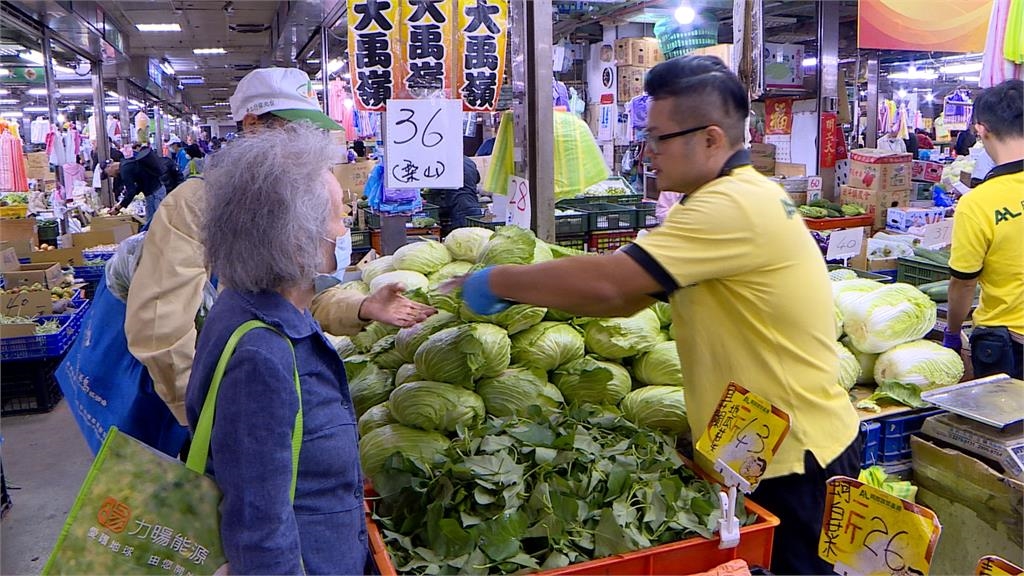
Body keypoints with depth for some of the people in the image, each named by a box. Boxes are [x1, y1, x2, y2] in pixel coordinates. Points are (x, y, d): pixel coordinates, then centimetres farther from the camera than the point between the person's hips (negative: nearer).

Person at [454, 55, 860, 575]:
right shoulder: (731, 197, 10)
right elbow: (626, 296, 7)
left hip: (795, 461, -9)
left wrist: (498, 283, -17)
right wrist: (521, 293, -2)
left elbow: (605, 281, -31)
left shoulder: (734, 206, -24)